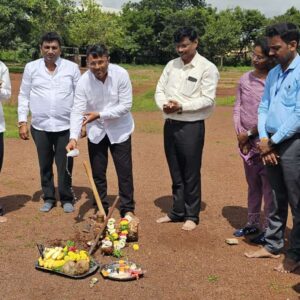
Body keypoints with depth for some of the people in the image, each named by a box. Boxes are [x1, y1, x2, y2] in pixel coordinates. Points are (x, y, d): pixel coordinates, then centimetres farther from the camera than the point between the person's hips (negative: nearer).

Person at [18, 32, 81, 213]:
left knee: (65, 166, 4)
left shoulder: (72, 68, 1)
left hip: (65, 126, -1)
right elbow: (24, 96, 6)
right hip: (40, 126, 2)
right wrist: (22, 122, 1)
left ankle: (67, 199, 20)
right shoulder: (31, 68, 3)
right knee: (45, 166, 12)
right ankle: (49, 198, 26)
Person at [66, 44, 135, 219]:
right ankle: (101, 208, 25)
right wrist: (74, 137, -31)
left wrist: (99, 114, -27)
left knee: (124, 171, 2)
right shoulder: (84, 81, -15)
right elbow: (78, 110, -18)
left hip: (119, 130, -2)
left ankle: (128, 209, 17)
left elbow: (126, 105, -20)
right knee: (98, 172, 9)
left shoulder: (121, 74, -19)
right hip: (96, 131, 2)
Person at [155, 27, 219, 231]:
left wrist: (182, 106, -20)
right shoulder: (172, 65, 10)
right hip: (170, 124, 6)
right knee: (176, 173, 15)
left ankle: (192, 215, 20)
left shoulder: (207, 68, -7)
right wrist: (164, 104, -11)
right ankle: (177, 211, 29)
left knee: (191, 174, 4)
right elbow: (160, 89, 10)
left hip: (191, 127, -6)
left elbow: (208, 100, -13)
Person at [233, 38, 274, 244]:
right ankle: (252, 223, 30)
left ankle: (268, 229, 13)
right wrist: (240, 134, -2)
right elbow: (237, 108, 8)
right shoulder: (245, 79, 6)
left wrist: (250, 133, -10)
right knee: (253, 184, 17)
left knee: (268, 187, 1)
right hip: (246, 142, 6)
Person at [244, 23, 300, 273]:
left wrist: (273, 141, -11)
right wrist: (264, 139, -2)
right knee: (276, 198, 16)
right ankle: (273, 245, 29)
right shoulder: (273, 74, 13)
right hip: (271, 144, 7)